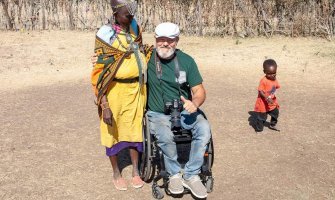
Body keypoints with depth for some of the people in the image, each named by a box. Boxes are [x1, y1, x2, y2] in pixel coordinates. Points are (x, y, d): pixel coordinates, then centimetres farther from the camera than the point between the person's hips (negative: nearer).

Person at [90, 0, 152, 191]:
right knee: (114, 131, 11)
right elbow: (100, 73, -16)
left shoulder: (135, 28, 2)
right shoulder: (107, 35, -15)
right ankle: (116, 173, 29)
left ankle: (136, 170, 32)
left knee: (134, 128, 15)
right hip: (116, 90, -4)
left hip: (136, 88, 5)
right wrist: (105, 105, -19)